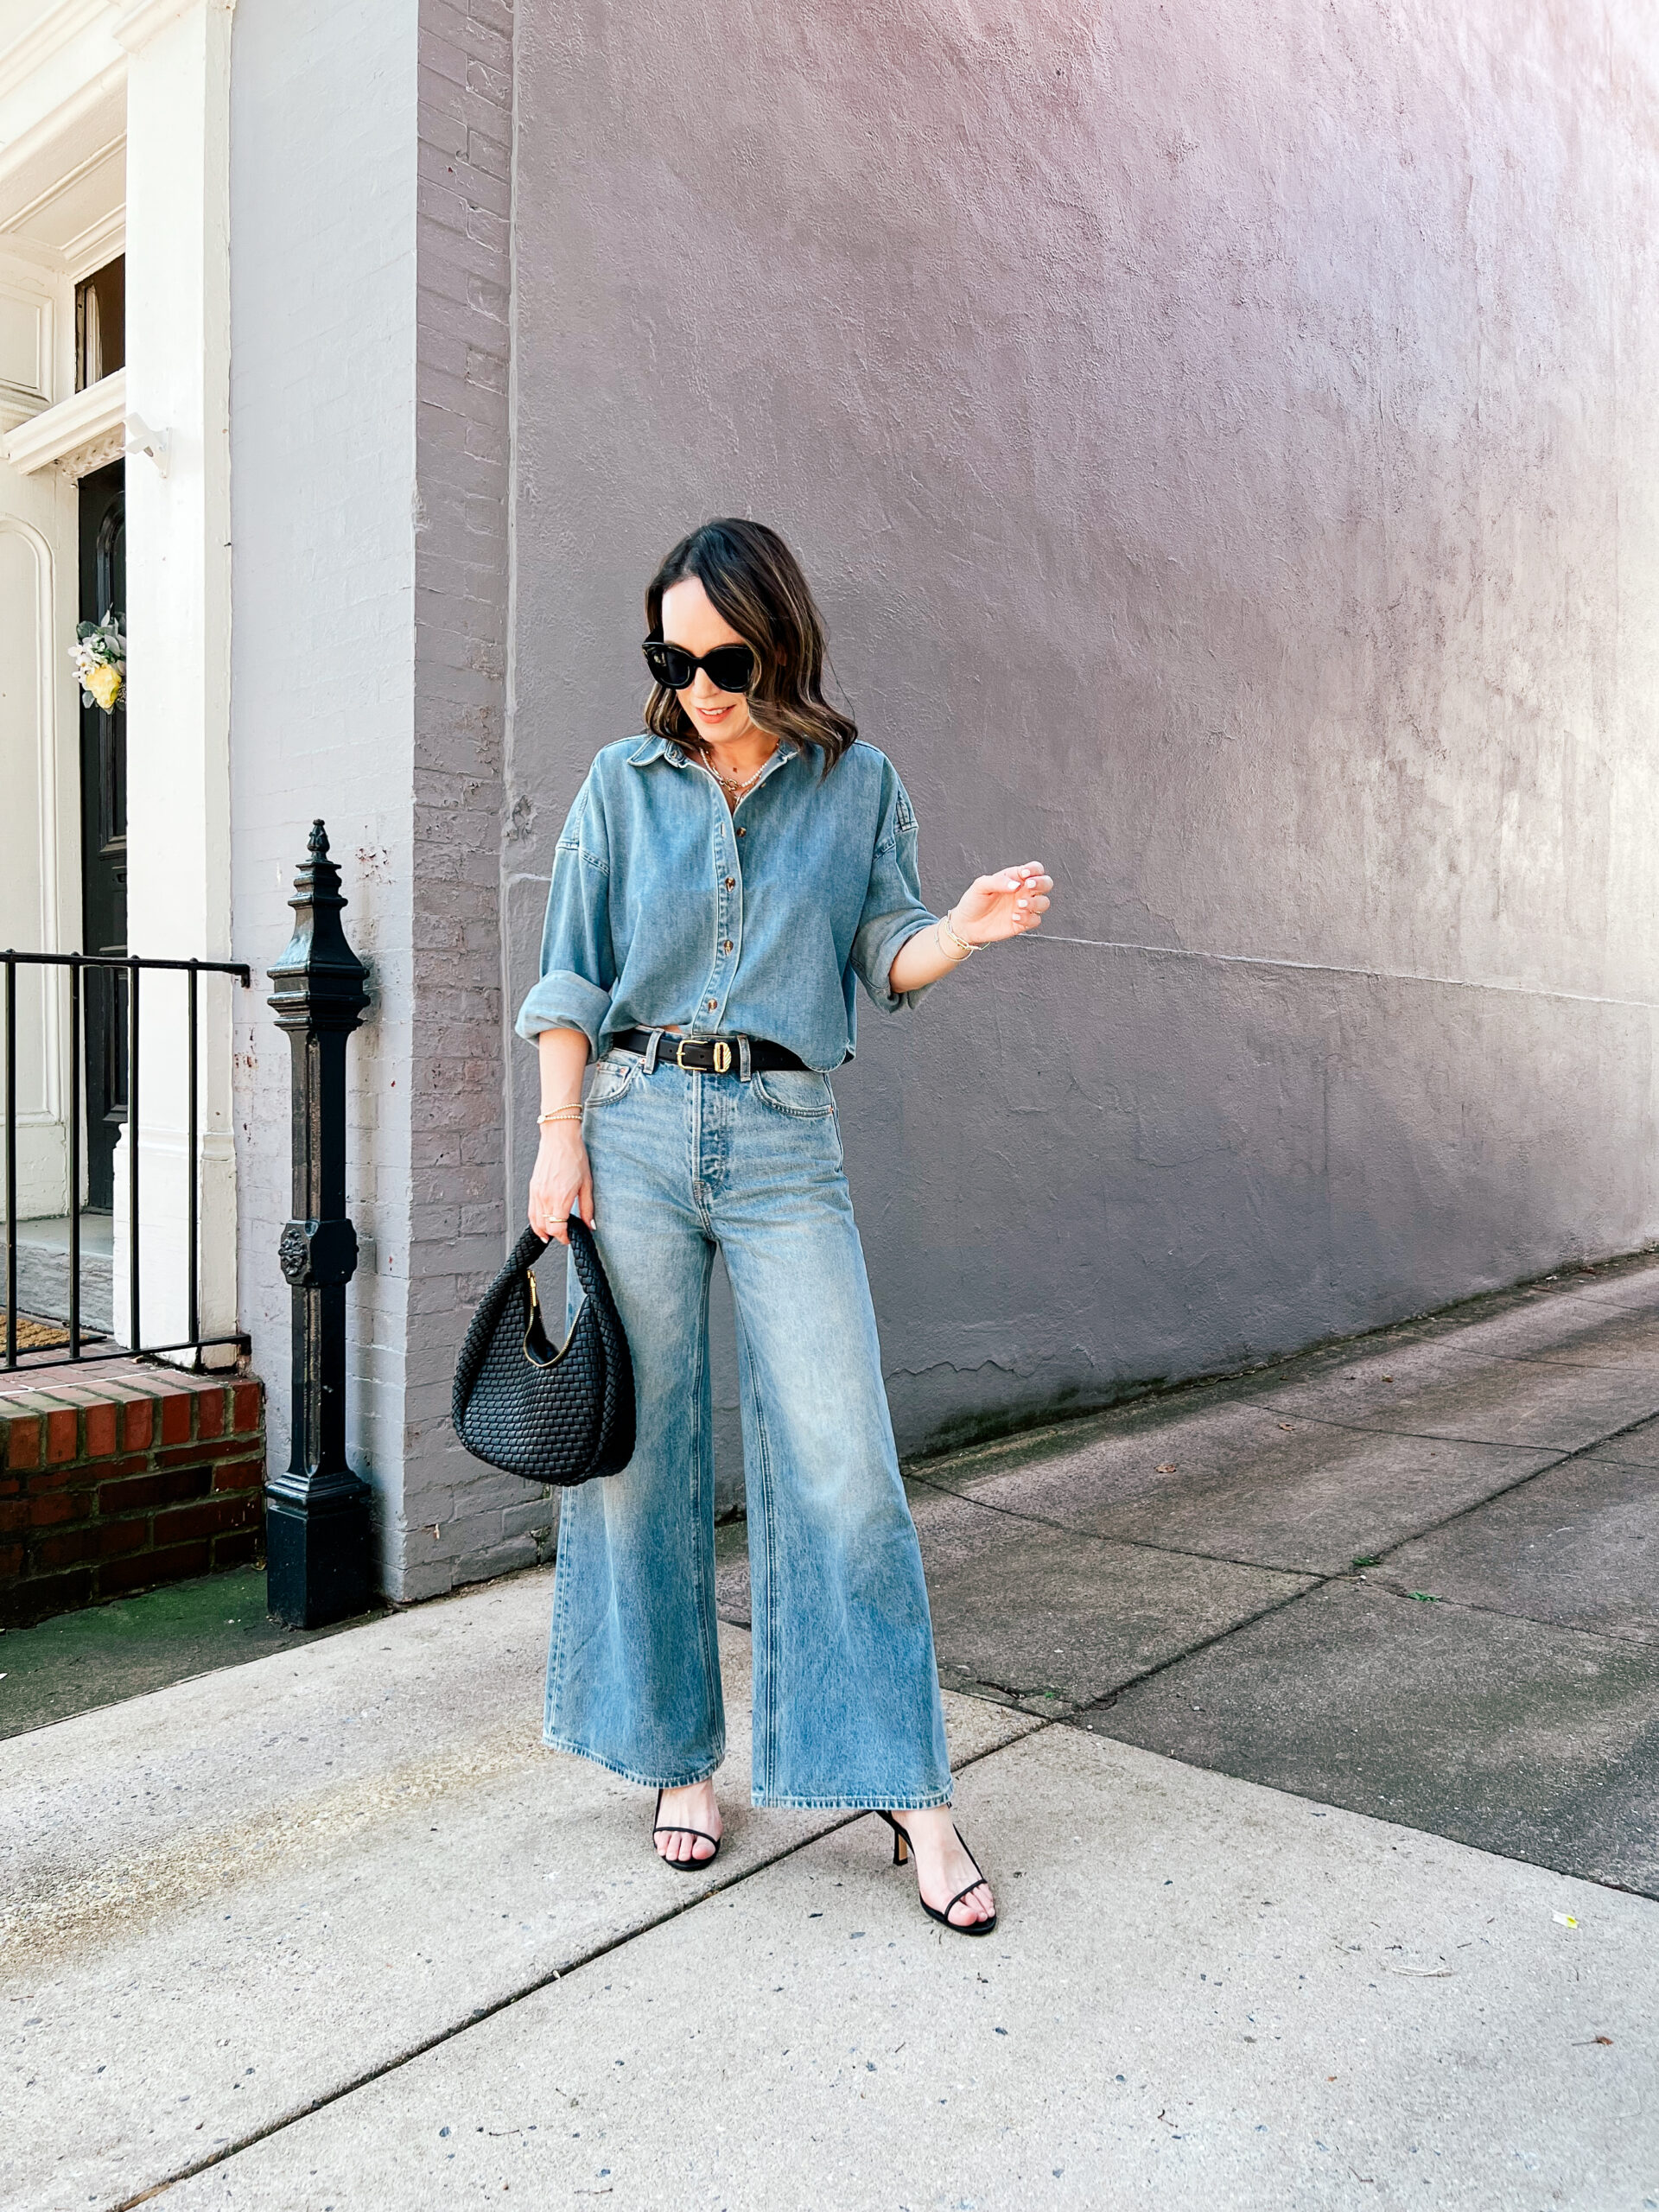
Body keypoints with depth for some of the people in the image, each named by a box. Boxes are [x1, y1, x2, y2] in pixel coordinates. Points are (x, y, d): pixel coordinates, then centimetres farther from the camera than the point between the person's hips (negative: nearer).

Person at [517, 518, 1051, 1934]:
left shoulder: (857, 783, 8)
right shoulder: (625, 783, 10)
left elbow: (884, 958, 8)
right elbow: (572, 976, 9)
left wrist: (964, 931, -14)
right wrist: (561, 1135, 0)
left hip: (785, 1140, -1)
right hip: (634, 1125, 1)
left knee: (841, 1464, -5)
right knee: (642, 1452, 6)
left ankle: (908, 1790, 8)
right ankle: (678, 1754, 24)